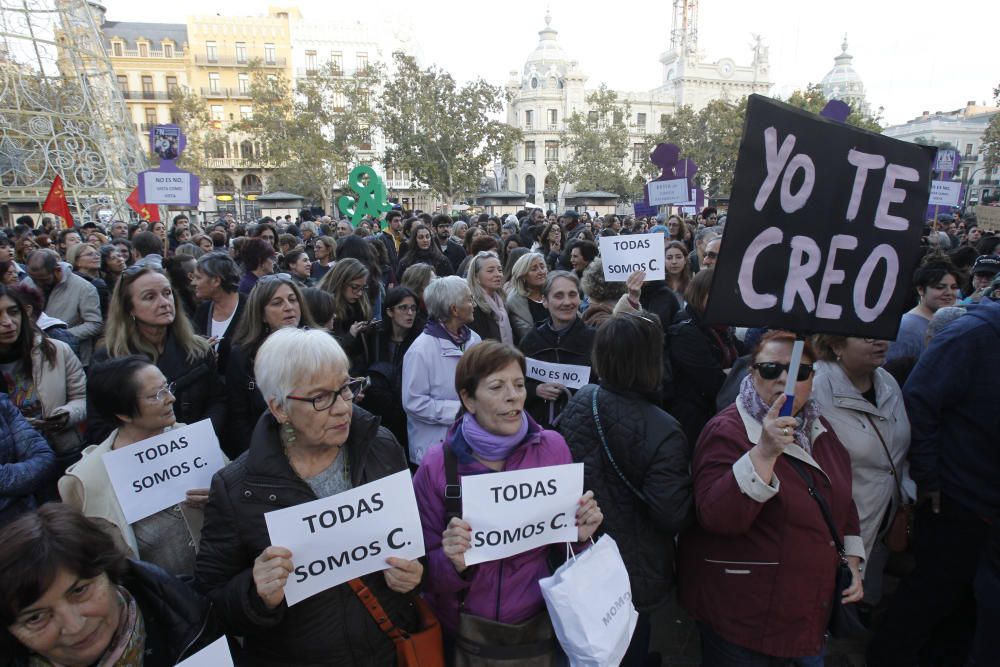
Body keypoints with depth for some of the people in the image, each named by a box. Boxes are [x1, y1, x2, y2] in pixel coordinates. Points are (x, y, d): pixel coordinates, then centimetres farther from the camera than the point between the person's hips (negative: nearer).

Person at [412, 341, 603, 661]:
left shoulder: (553, 447, -12)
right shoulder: (437, 466, -17)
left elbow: (562, 545, 2)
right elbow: (425, 572, -8)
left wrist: (580, 535, -18)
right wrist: (453, 563, -27)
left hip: (541, 624, 2)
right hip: (464, 634, -1)